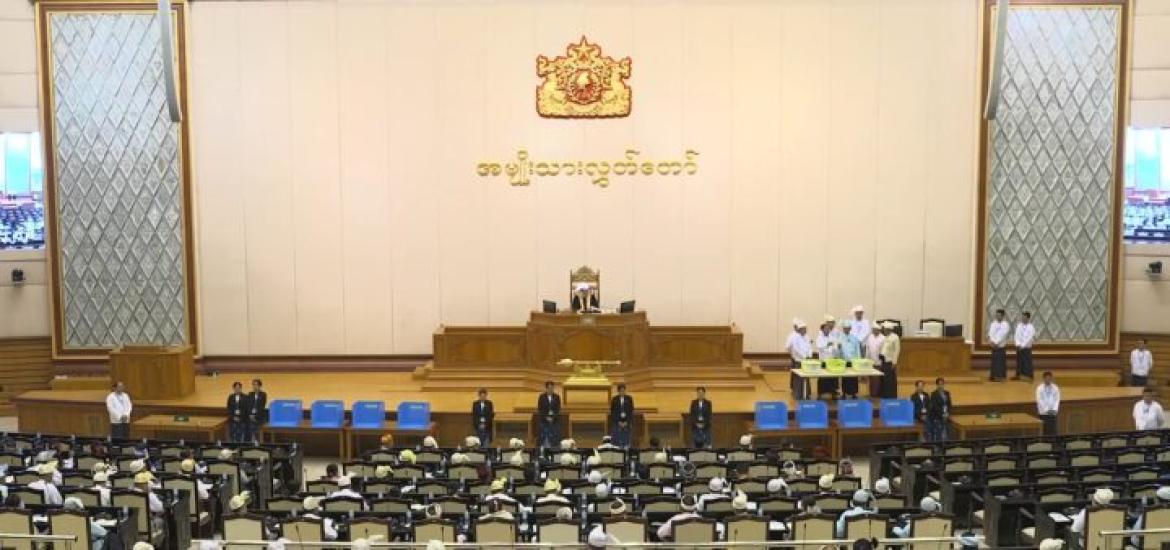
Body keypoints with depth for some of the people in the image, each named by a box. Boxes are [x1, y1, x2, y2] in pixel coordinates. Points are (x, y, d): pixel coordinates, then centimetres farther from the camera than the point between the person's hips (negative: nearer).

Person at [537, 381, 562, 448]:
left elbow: (558, 409, 3)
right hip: (544, 420, -1)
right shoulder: (542, 397, 1)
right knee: (544, 437, -5)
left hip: (554, 420, 1)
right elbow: (539, 409, -1)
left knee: (554, 437, -2)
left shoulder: (557, 397, 5)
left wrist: (553, 417, -10)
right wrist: (546, 417, -11)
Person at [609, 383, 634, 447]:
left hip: (626, 422, 1)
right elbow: (612, 412, 0)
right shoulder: (614, 399, 0)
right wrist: (618, 422, -7)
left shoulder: (629, 399, 1)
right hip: (617, 422, -1)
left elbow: (631, 411, 2)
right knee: (617, 440, -3)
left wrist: (626, 422, -7)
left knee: (626, 439, 0)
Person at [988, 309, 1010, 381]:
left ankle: (1001, 376, 1)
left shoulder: (1005, 324, -4)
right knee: (994, 361, 5)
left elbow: (1003, 335, -13)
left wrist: (996, 343, -16)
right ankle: (994, 376, 10)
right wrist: (992, 342, -13)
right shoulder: (993, 324, 9)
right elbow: (990, 333, 2)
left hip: (1001, 345, -4)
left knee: (1001, 361, -3)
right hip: (994, 345, 4)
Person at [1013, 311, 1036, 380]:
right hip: (1019, 347, 5)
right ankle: (1018, 375, 17)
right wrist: (1018, 344, -10)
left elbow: (1029, 338, -14)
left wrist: (1022, 346, -17)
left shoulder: (1031, 327, -9)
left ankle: (1028, 376, 4)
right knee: (1019, 361, 9)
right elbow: (1016, 335, 3)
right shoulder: (1019, 326, 6)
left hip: (1027, 348, -5)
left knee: (1027, 362, -2)